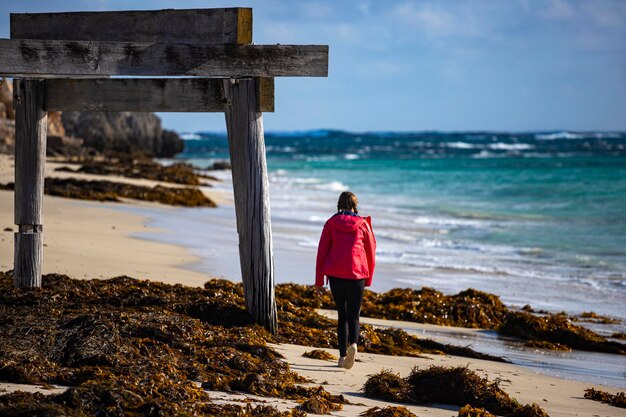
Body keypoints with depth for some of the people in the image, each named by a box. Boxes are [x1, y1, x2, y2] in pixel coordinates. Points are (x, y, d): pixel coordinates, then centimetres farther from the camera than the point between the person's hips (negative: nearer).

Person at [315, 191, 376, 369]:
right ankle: (353, 343, -22)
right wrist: (368, 279, 18)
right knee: (353, 315, 7)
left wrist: (319, 281, 7)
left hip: (335, 274, 1)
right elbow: (371, 253, 7)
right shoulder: (363, 224, 3)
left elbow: (322, 252, 2)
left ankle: (343, 355, 8)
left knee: (342, 314, 14)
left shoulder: (331, 224, 2)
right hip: (356, 274, -1)